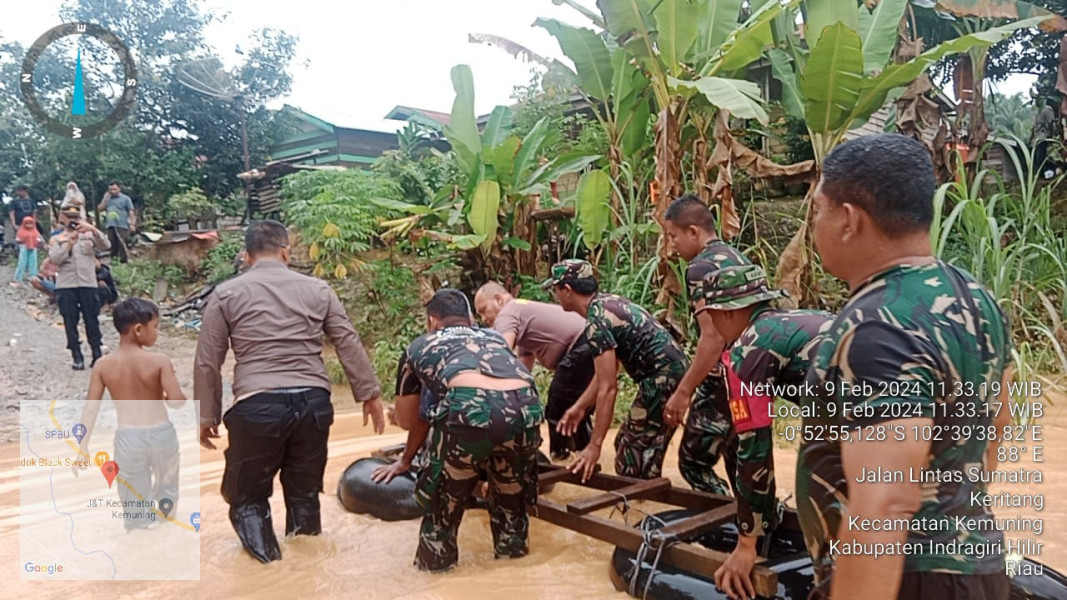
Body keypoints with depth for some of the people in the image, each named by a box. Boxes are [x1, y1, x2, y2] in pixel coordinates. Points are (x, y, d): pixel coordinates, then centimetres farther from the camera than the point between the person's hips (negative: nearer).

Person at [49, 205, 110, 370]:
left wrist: (93, 229, -20)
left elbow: (105, 246, -7)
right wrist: (69, 244, -13)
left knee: (92, 320, 3)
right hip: (65, 287, 0)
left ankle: (97, 354, 11)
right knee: (70, 322, 2)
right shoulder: (56, 239, 9)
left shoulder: (89, 236, 11)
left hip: (88, 285, 0)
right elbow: (54, 259, -4)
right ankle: (77, 356, 8)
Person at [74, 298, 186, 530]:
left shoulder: (103, 365, -5)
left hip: (128, 438, 1)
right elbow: (177, 401, -17)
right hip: (161, 434, -1)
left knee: (134, 498, 14)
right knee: (167, 487, 24)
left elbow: (91, 407, -4)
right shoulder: (159, 361, -14)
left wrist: (83, 448, 2)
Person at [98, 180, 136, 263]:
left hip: (122, 225, -5)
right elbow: (100, 209, 10)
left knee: (122, 244, -10)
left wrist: (132, 224, -11)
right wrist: (105, 198, 3)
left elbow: (131, 212, -1)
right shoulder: (108, 199, 17)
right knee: (112, 245, 8)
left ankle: (124, 261, -10)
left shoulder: (125, 198, 4)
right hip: (110, 225, 5)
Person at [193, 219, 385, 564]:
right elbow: (350, 345, 10)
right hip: (313, 402, 2)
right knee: (305, 492, 21)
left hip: (257, 406, -2)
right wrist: (370, 395, 16)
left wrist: (208, 416, 16)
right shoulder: (317, 289, 11)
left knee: (248, 494, 17)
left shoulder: (226, 294, 8)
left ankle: (265, 558, 0)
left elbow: (207, 362, 8)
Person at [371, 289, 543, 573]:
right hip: (526, 407, 3)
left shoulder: (420, 345, 30)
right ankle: (513, 547, 46)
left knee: (443, 495, 24)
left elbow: (407, 420, 36)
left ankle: (435, 560, 37)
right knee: (510, 490, 31)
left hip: (469, 406, -3)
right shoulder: (495, 337, 37)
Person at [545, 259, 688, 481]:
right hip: (673, 372, 10)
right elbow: (607, 372, 18)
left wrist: (594, 445, -16)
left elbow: (608, 388, -20)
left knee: (633, 467, -2)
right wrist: (581, 406, 22)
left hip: (663, 379, -10)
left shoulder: (596, 321, -18)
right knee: (626, 445, 21)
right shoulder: (607, 302, 11)